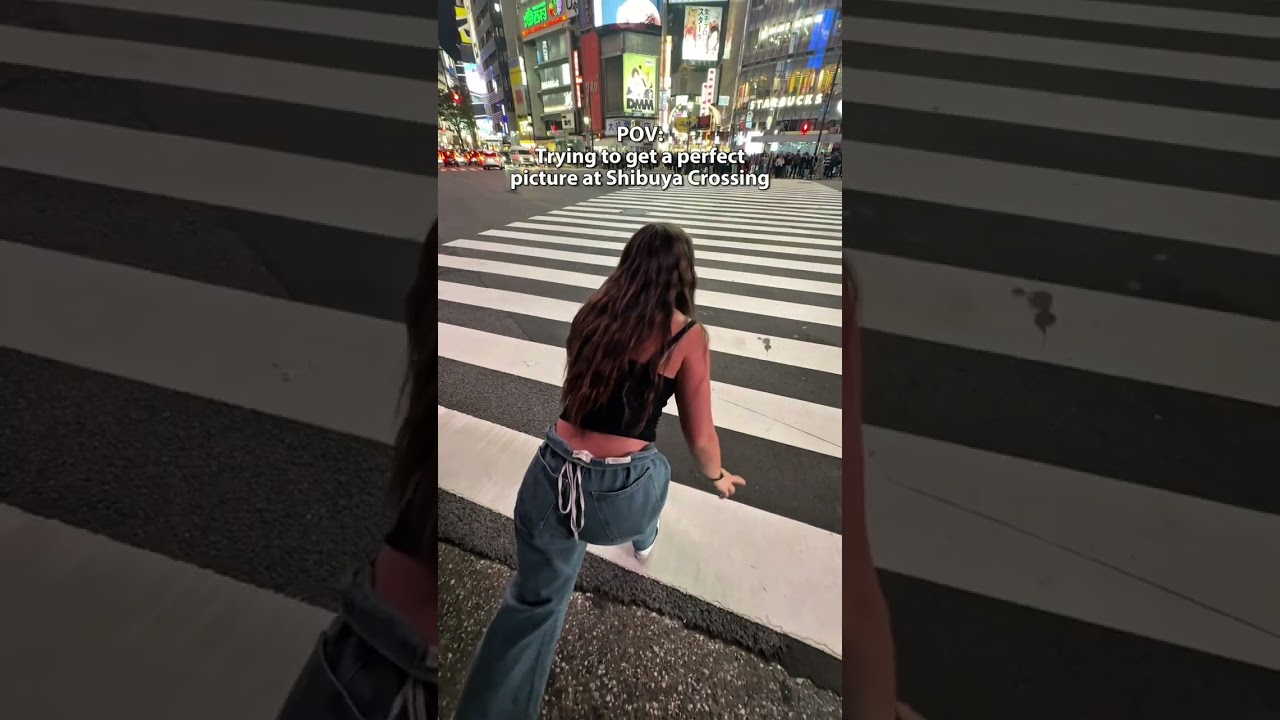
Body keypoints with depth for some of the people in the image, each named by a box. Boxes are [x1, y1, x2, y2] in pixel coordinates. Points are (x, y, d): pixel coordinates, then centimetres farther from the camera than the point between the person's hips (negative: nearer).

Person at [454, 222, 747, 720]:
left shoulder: (592, 315, 6)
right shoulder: (688, 336, -7)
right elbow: (700, 437, 0)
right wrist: (717, 477, 22)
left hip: (552, 478, 2)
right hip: (622, 494, -1)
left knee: (532, 605, 21)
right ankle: (643, 542, 67)